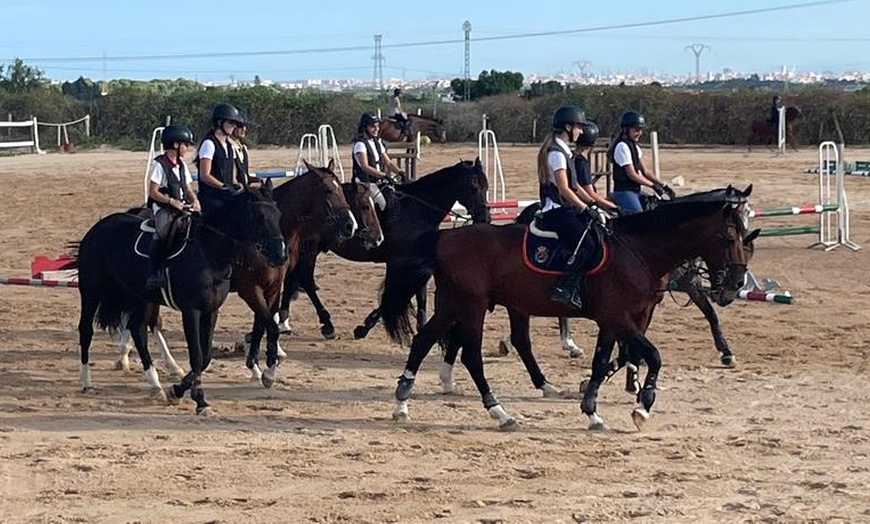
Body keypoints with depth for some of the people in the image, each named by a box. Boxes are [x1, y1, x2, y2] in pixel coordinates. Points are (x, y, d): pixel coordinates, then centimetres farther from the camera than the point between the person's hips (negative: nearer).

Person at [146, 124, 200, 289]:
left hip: (182, 207, 7)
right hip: (163, 208, -7)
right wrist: (172, 201, -19)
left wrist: (194, 200, -3)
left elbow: (188, 188, 19)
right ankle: (155, 274, -33)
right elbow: (153, 192, -10)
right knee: (162, 233, -32)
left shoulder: (182, 165, 15)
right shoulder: (160, 165, -7)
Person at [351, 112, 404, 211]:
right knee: (383, 204, -20)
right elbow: (365, 167, -22)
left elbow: (388, 162, 15)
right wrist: (384, 175, -30)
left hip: (379, 181, 8)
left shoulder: (378, 142, 14)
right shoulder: (360, 144, -12)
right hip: (365, 183, -8)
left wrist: (400, 172, -3)